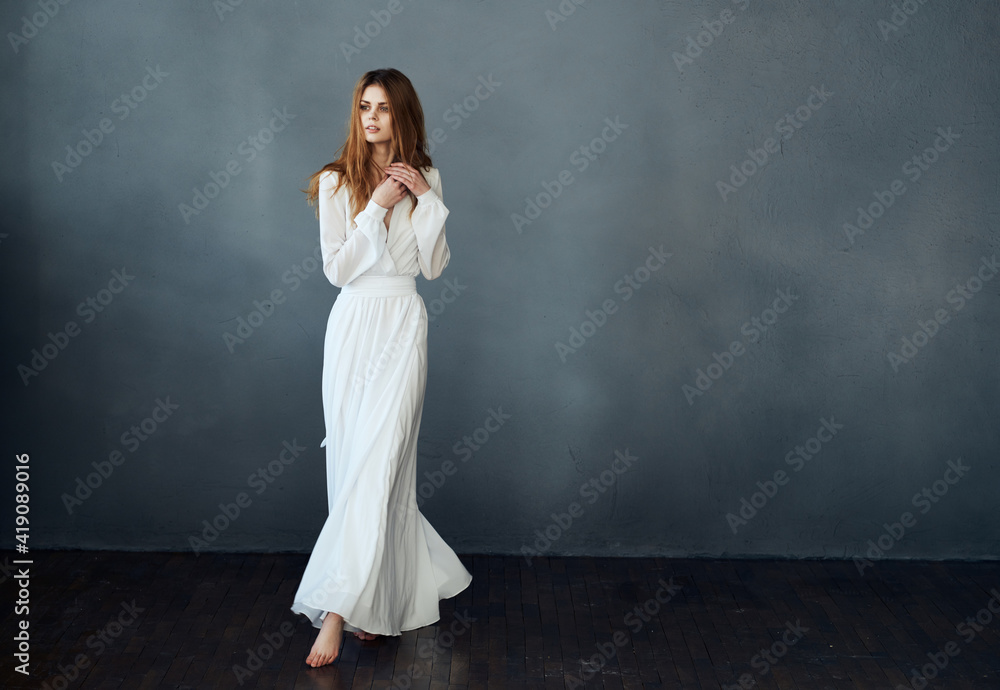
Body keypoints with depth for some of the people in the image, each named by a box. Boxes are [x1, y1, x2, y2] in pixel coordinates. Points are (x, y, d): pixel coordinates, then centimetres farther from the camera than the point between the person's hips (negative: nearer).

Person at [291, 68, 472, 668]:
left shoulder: (424, 180, 8)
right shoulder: (336, 182, 3)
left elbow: (434, 267, 3)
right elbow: (337, 269, -5)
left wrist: (427, 199, -6)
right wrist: (378, 206, -10)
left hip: (404, 326, 0)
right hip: (353, 326, 1)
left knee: (378, 463, -11)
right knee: (352, 461, 2)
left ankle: (338, 610, -10)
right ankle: (377, 601, 19)